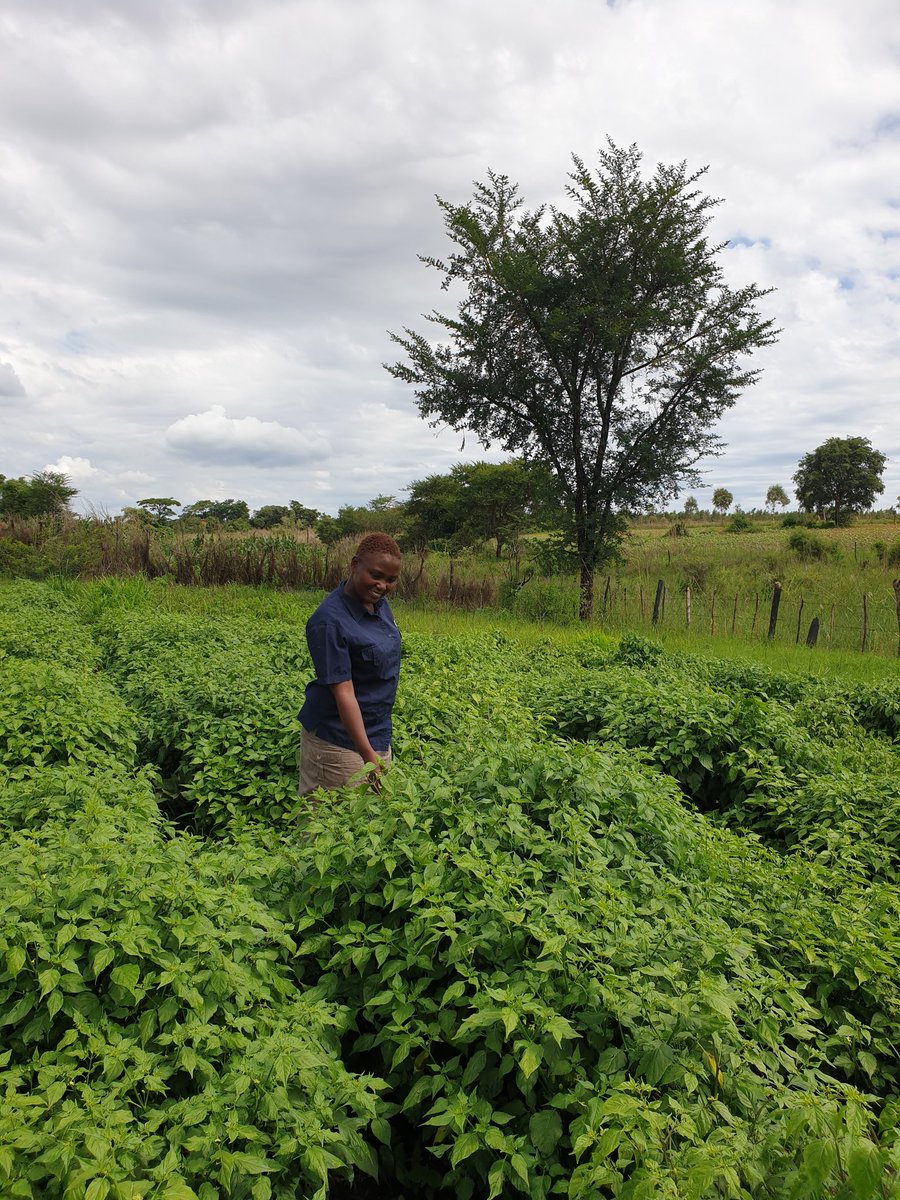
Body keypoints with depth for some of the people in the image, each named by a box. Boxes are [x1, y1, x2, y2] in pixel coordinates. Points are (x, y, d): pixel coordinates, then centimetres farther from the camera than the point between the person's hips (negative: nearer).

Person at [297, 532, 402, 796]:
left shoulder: (379, 602, 2)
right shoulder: (329, 621, -23)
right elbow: (343, 691, -25)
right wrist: (367, 754, -28)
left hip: (377, 733, 8)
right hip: (338, 740, -8)